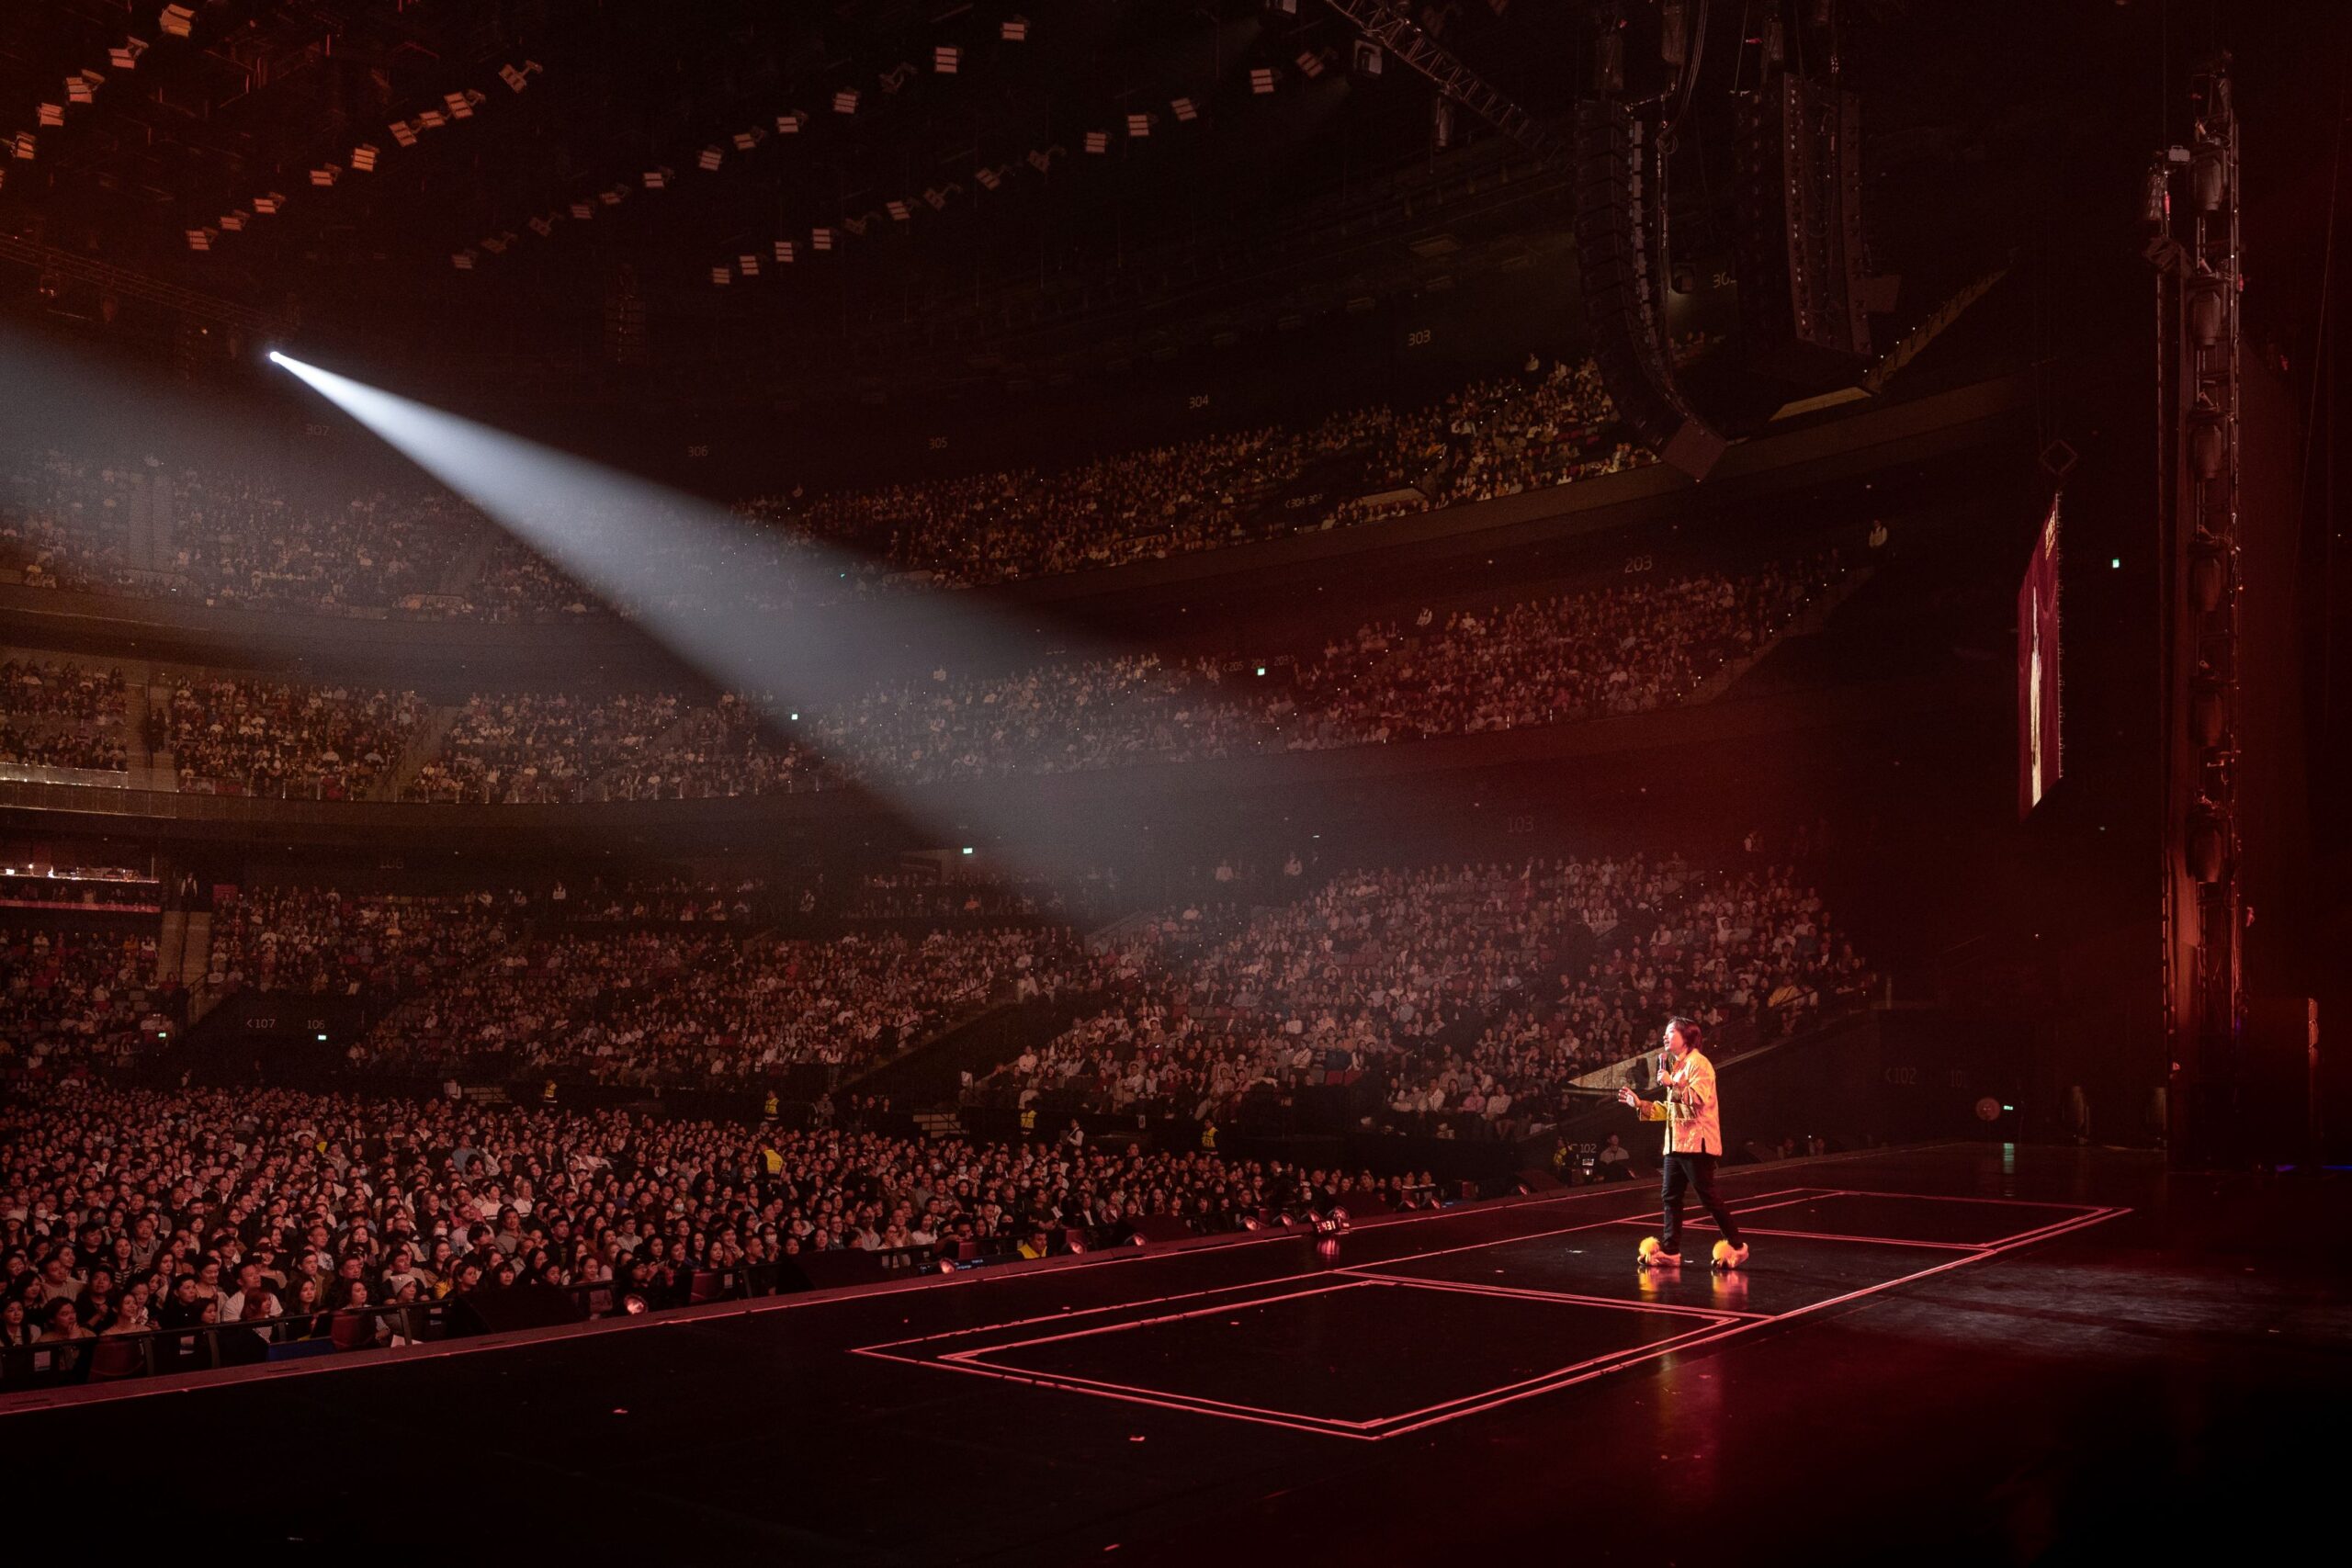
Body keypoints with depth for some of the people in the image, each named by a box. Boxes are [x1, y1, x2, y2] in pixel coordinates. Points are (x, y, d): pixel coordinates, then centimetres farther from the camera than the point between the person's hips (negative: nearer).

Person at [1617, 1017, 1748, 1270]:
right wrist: (1640, 1104, 17)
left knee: (1708, 1196, -6)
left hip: (1696, 1142, -9)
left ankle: (1737, 1247, 5)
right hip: (1676, 1142, 9)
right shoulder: (1676, 1066, 20)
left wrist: (1672, 1083, -22)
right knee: (1669, 1197, 8)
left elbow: (1699, 1099, -24)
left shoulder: (1698, 1063, -9)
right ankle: (1670, 1251, 12)